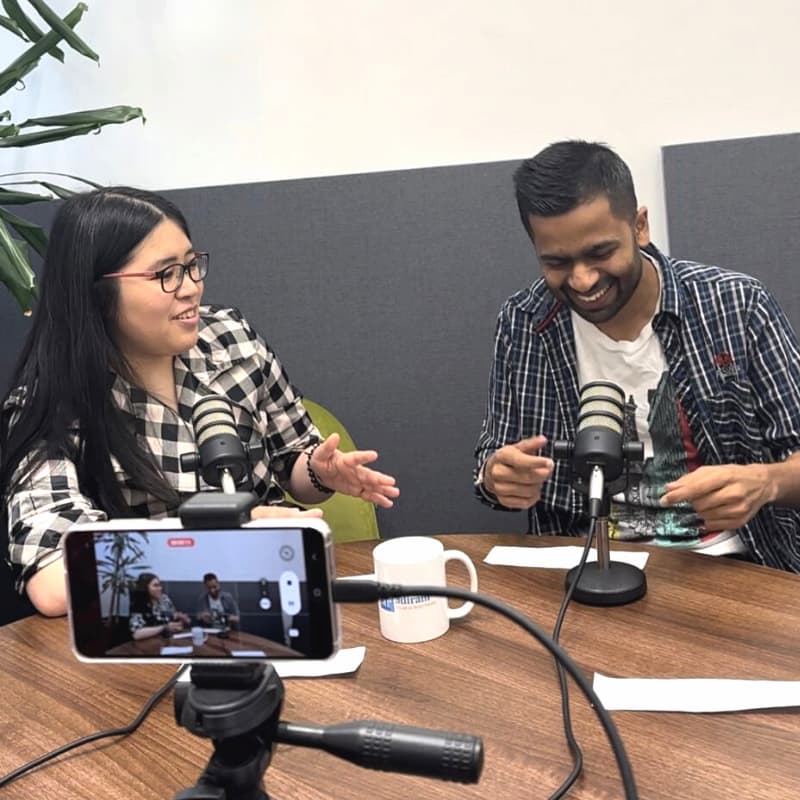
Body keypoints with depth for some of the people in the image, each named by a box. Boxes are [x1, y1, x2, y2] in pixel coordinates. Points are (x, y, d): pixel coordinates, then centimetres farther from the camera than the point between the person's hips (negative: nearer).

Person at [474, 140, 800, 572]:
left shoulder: (737, 307, -9)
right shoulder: (523, 325, -3)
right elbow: (491, 463, 5)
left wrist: (764, 483, -25)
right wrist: (498, 477, -18)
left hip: (720, 562, 0)